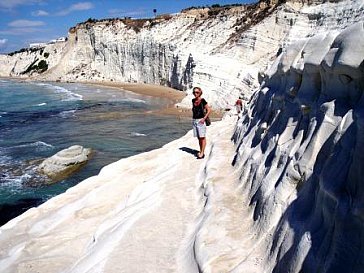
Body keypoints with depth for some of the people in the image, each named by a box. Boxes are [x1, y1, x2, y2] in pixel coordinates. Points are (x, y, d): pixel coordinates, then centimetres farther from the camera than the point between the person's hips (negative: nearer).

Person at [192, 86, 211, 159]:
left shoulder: (202, 100, -9)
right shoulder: (193, 100, 8)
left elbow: (209, 110, -8)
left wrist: (204, 118, -15)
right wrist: (193, 117, 15)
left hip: (201, 120, -6)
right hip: (194, 120, 6)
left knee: (202, 137, -3)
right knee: (198, 137, 12)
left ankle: (202, 153, 0)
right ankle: (200, 151, 21)